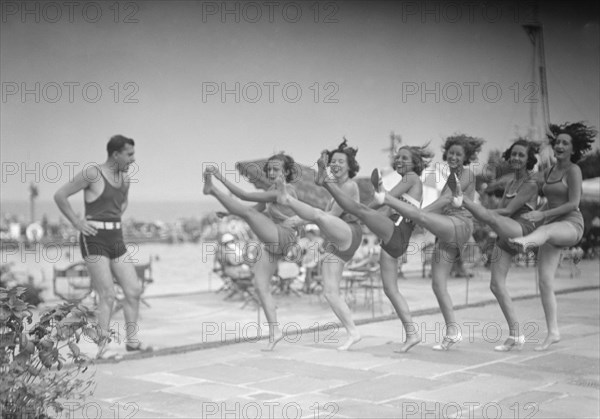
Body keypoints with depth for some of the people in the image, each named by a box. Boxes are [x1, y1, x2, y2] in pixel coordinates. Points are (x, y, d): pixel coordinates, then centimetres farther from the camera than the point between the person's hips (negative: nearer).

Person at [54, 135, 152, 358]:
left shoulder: (125, 178, 12)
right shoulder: (92, 174, -10)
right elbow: (60, 195, -9)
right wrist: (77, 222, -11)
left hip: (116, 240, 7)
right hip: (94, 241, -7)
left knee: (134, 290, 3)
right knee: (108, 296, -11)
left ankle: (131, 340, 16)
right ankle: (103, 348, -3)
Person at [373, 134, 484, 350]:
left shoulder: (467, 174, 2)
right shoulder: (451, 177, 26)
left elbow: (447, 200, -9)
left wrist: (418, 213, -14)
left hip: (460, 225, -8)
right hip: (446, 234, 8)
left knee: (421, 216, -33)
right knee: (438, 284, 2)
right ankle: (452, 331, 3)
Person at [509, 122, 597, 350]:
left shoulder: (573, 170, -4)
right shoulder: (548, 173, 17)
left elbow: (573, 203, -13)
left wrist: (543, 215, -18)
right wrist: (535, 214, 14)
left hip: (571, 225, -7)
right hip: (552, 228, 7)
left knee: (545, 230, -44)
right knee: (544, 282, -3)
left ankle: (524, 242, -82)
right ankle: (553, 332, 3)